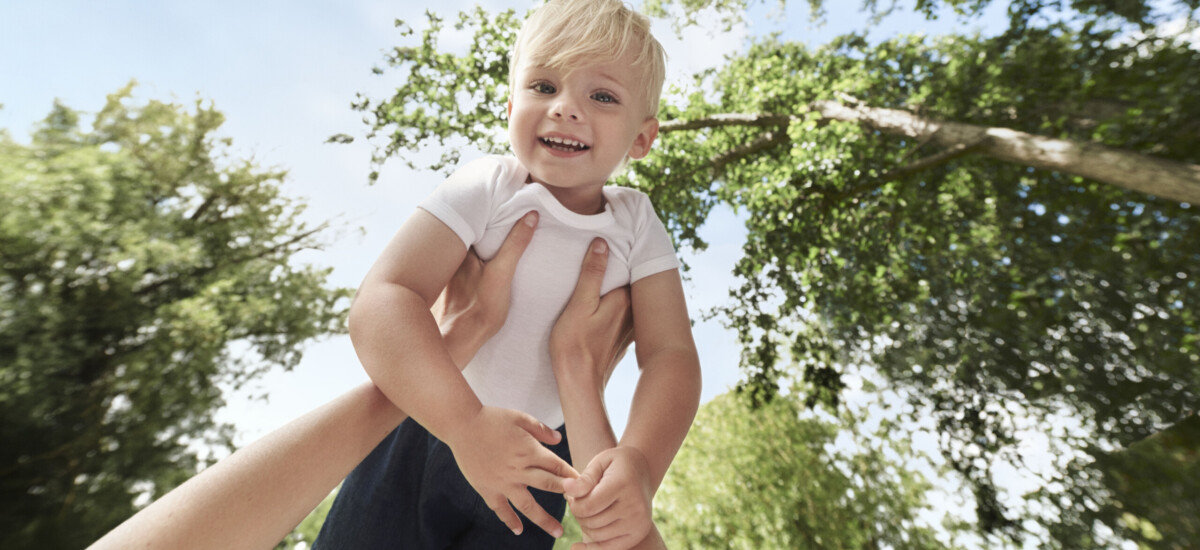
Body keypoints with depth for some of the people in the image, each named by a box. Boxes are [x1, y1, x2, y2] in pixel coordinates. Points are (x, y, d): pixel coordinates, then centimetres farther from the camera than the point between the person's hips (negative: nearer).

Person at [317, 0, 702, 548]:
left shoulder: (636, 224, -10)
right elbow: (381, 303, -28)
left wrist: (641, 461, -32)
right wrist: (466, 421, -41)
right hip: (428, 425, -1)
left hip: (537, 456, 2)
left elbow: (670, 352, -15)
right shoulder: (485, 189, -18)